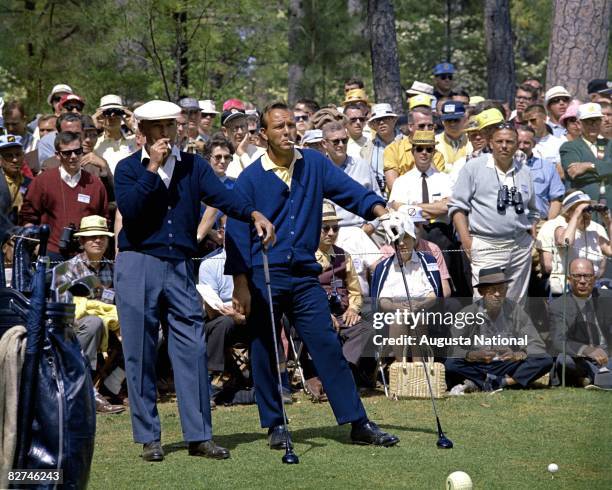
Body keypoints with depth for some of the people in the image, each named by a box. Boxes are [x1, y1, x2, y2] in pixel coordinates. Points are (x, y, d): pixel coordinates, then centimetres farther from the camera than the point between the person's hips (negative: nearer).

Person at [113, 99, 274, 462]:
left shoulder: (193, 166, 10)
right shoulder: (128, 168, 4)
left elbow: (221, 196, -7)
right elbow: (129, 208, -14)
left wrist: (254, 214, -25)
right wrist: (153, 168, -13)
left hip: (180, 268, 2)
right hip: (137, 266, -2)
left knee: (193, 350, -3)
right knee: (140, 354, 0)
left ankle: (199, 436, 1)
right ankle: (149, 437, 8)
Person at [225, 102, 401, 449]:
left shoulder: (314, 165, 8)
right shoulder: (250, 179, 0)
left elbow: (350, 190, -2)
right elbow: (237, 233, -2)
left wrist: (382, 213, -20)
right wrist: (240, 286, -7)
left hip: (305, 276, 2)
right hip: (263, 277, -2)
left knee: (328, 346, -2)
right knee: (265, 353, 3)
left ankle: (358, 423, -3)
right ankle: (275, 424, 15)